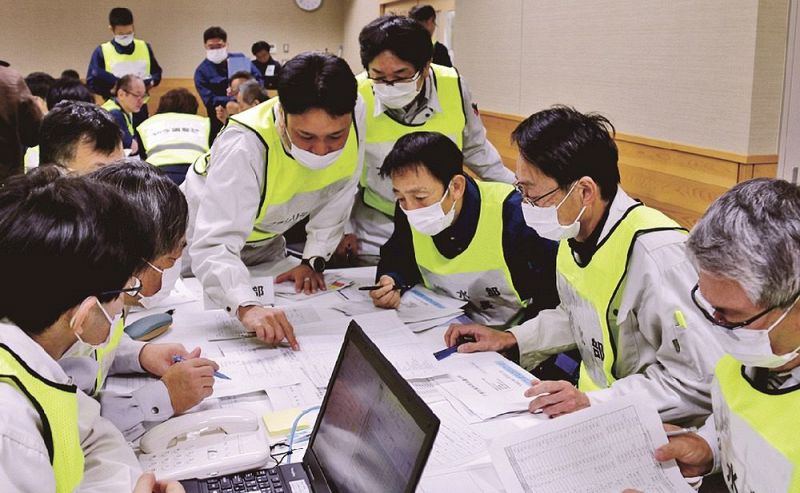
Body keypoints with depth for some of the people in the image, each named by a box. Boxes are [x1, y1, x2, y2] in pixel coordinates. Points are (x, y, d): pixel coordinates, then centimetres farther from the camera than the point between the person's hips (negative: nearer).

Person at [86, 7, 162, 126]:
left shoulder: (145, 48, 5)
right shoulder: (102, 52, -3)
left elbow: (157, 73, 15)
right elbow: (91, 83, -3)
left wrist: (150, 82, -7)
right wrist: (112, 89, -18)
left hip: (140, 109, 3)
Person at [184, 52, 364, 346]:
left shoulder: (354, 116, -29)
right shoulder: (244, 147, -42)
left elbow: (336, 196, -13)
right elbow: (213, 244, -50)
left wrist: (314, 259, -14)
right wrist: (246, 306, -65)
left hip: (266, 238, 4)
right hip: (204, 229, -4)